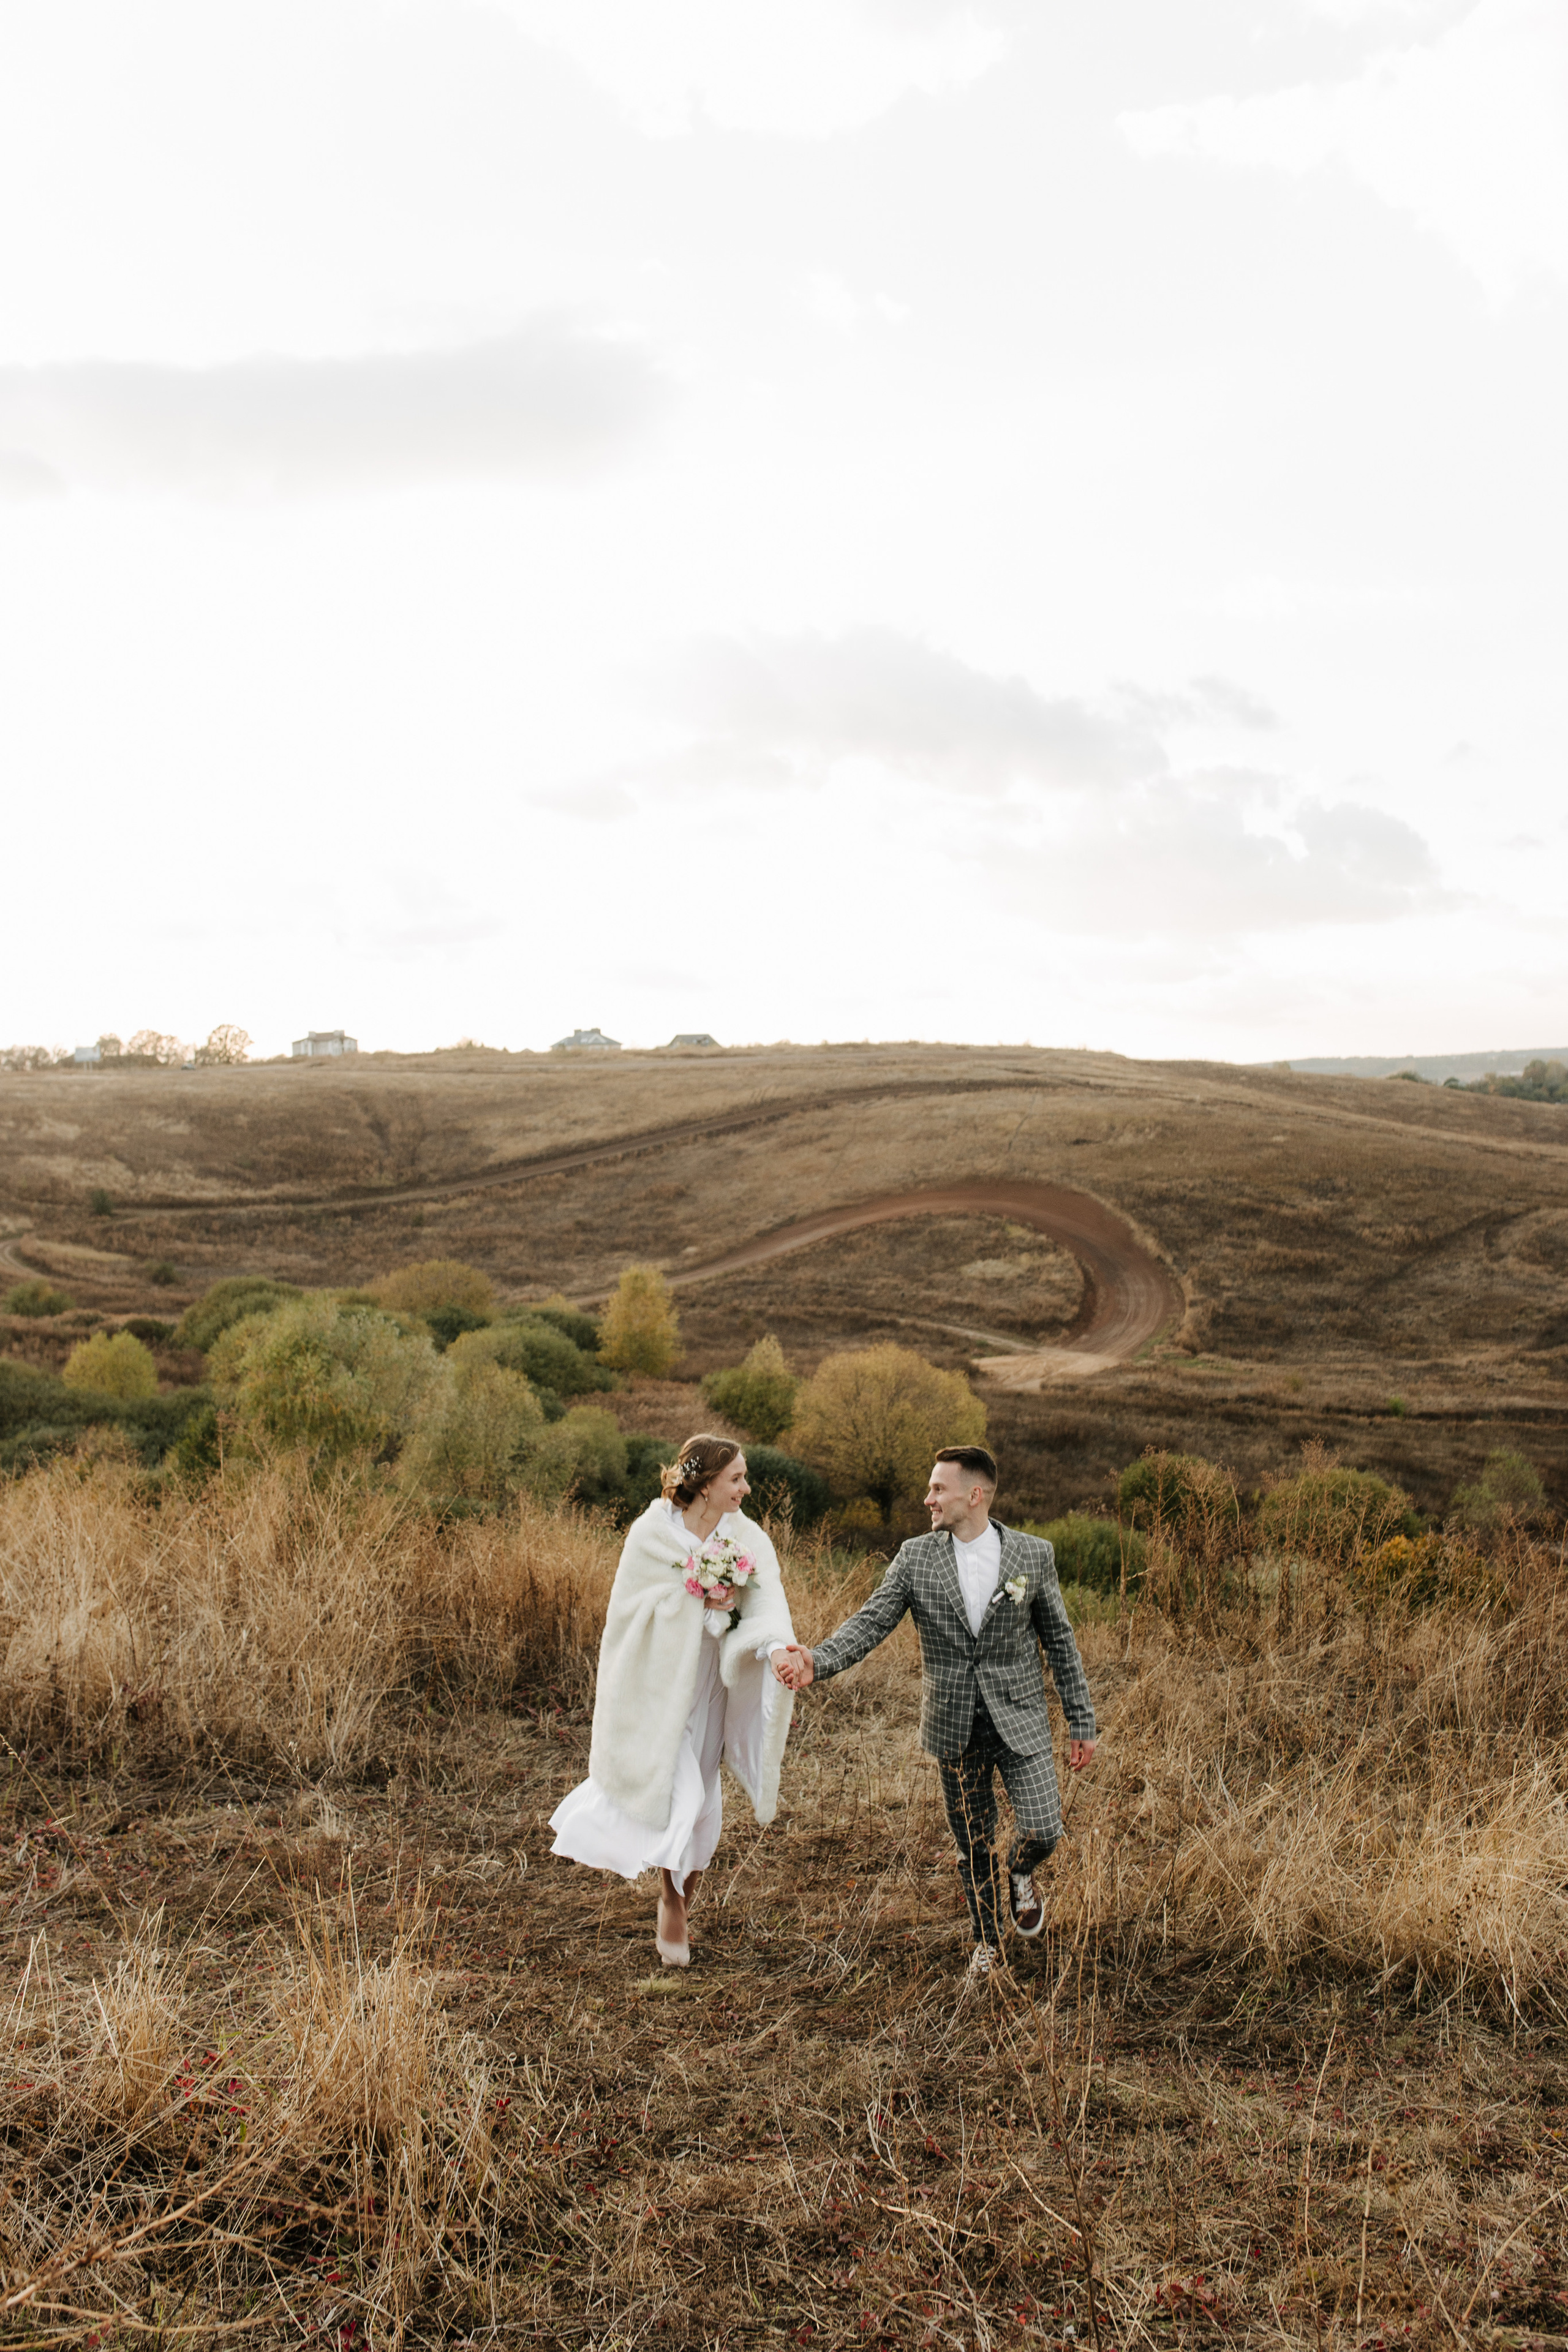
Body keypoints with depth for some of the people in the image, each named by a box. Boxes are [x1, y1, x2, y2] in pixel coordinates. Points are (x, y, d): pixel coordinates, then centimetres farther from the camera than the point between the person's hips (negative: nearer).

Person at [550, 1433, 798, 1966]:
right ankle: (672, 1906, 17)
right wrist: (700, 1604, -20)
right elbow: (637, 1612, -12)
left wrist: (778, 1647, -40)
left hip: (707, 1688, 4)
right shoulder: (651, 1536, -14)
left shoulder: (747, 1540, -7)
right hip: (658, 1686, -4)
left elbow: (765, 1604, -20)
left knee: (700, 1804, 10)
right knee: (678, 1797, -10)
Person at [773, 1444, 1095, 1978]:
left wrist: (1082, 1723, 3)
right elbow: (870, 1622, -10)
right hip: (955, 1726, 1)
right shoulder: (915, 1557, -5)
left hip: (1019, 1719, -1)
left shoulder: (1033, 1555, -6)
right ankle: (988, 1941, 35)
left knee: (1043, 1830, -8)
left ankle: (1020, 1874, 29)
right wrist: (816, 1663, -28)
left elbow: (1060, 1641, 1)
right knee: (973, 1844, 11)